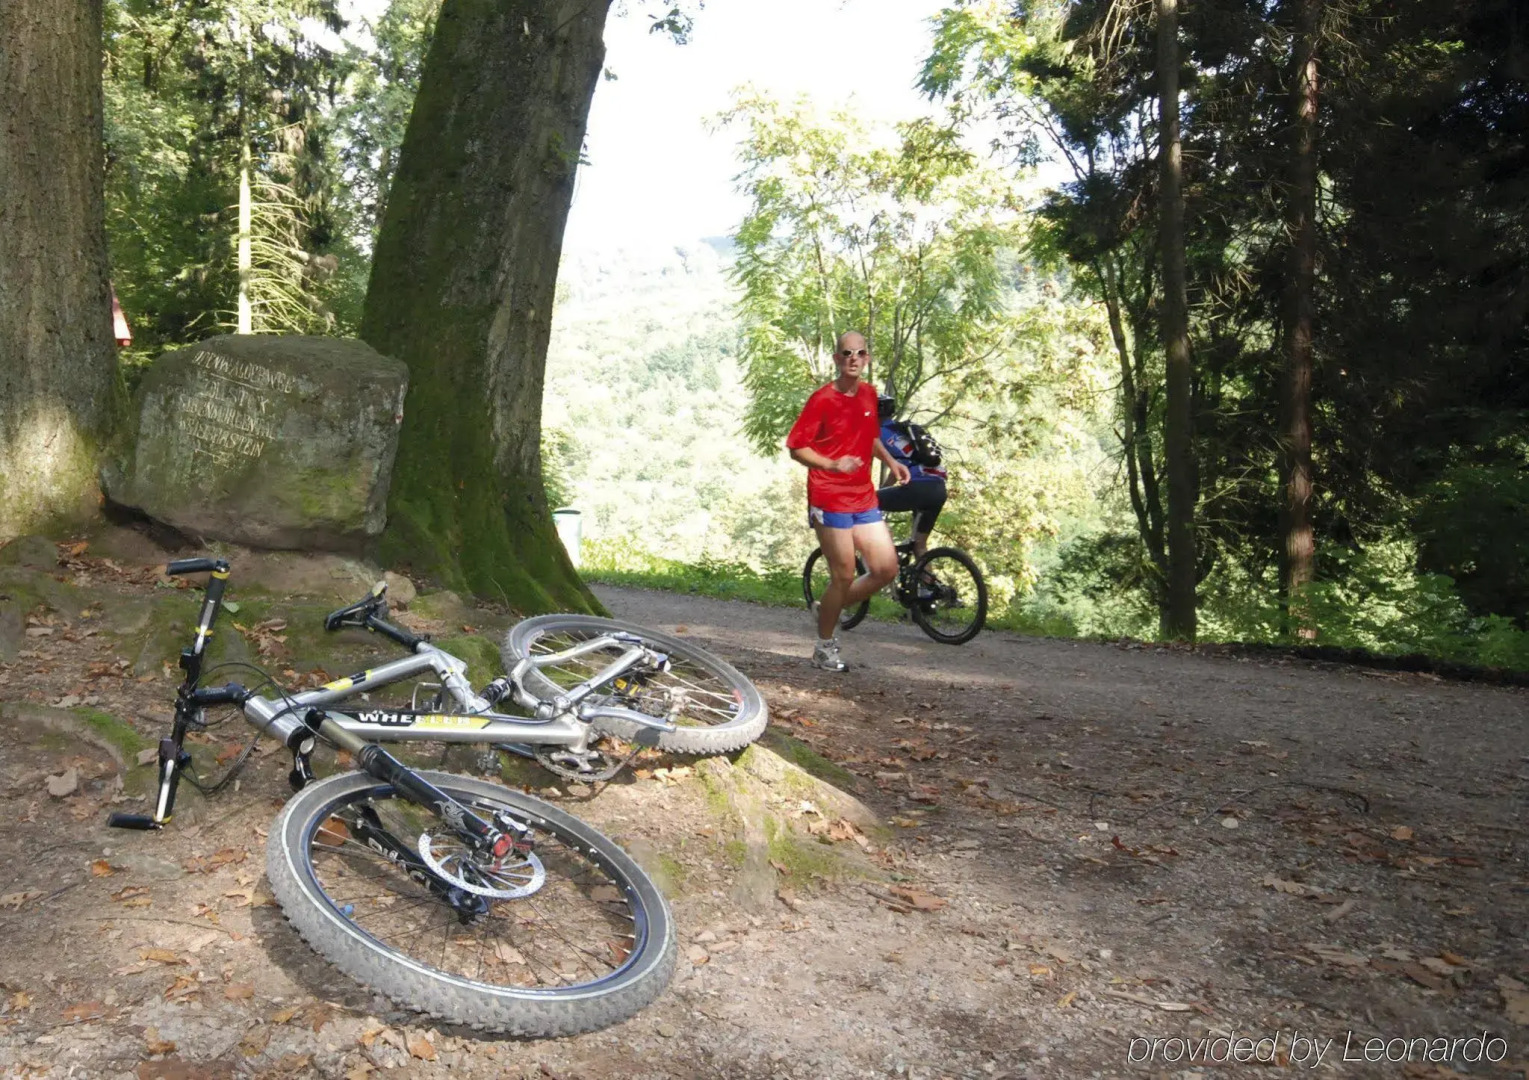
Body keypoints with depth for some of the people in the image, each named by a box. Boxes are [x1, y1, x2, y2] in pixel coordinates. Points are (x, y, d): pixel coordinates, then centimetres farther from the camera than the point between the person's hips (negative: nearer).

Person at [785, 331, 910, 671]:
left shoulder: (869, 394, 9)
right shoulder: (822, 399, -10)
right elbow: (796, 447, -10)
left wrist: (890, 461, 8)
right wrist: (833, 464, -25)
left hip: (864, 499, 7)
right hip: (830, 500, -7)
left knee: (887, 568, 4)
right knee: (844, 576, -4)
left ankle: (830, 607, 25)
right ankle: (824, 648, 15)